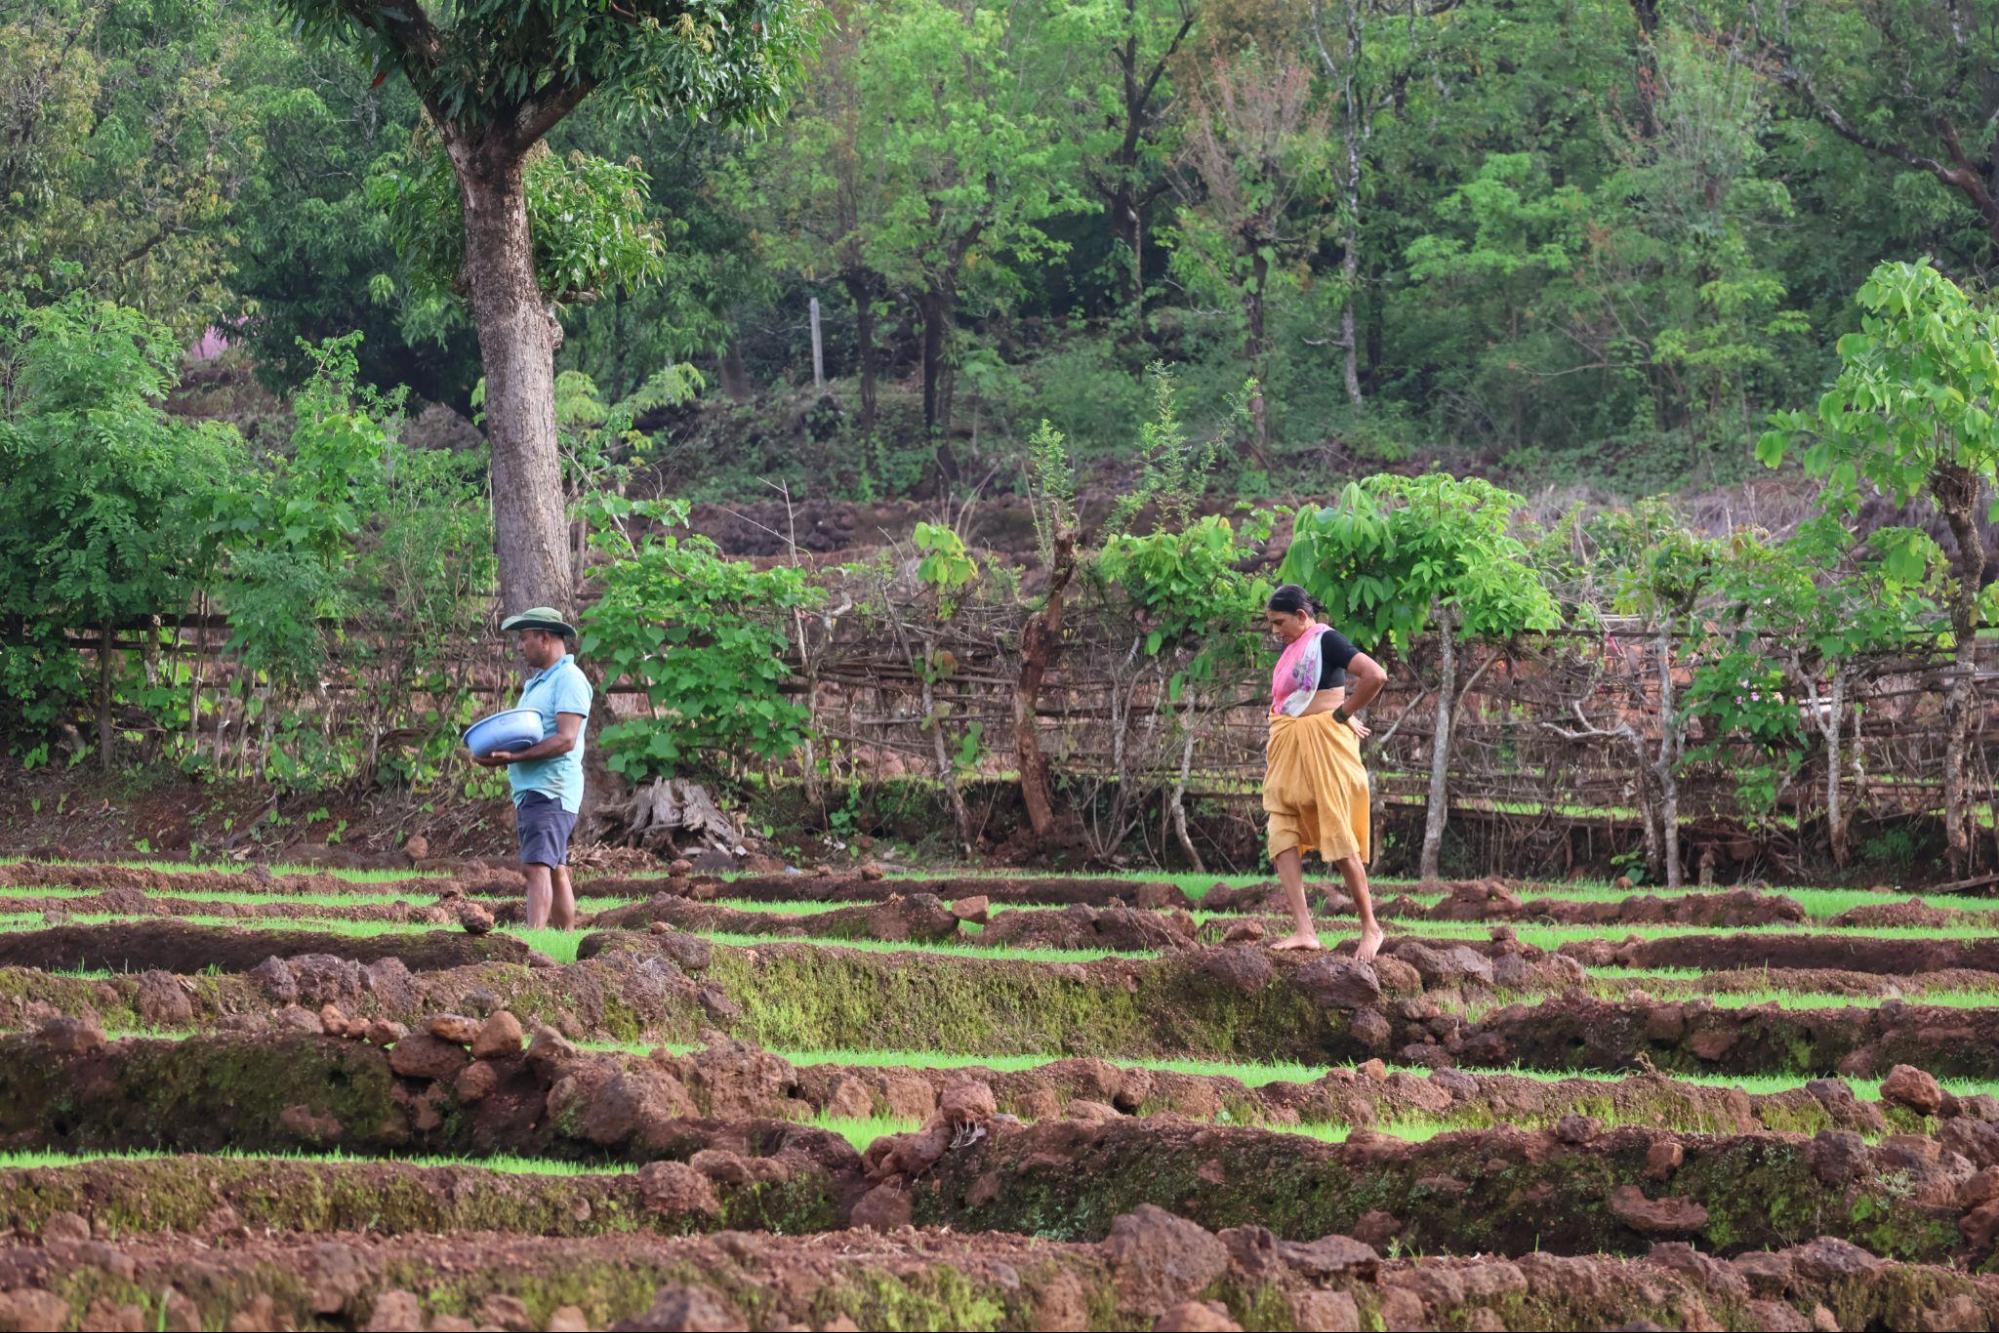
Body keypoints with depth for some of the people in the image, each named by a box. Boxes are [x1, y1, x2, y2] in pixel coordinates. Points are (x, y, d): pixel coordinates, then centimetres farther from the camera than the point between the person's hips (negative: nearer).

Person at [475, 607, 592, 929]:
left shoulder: (569, 679, -10)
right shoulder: (537, 682, 22)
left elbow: (566, 739, -20)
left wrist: (515, 756, -25)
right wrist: (502, 754, 3)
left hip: (551, 790, -10)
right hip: (530, 790, 10)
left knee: (537, 867, -20)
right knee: (556, 872, 11)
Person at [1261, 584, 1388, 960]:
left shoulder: (1325, 640, -9)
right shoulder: (1294, 648, 16)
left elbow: (1375, 676, -22)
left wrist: (1344, 714, -12)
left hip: (1323, 744, -9)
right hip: (1288, 752, 9)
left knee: (1338, 837, -6)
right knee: (1282, 834, -4)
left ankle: (1370, 927, 5)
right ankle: (1303, 930, -11)